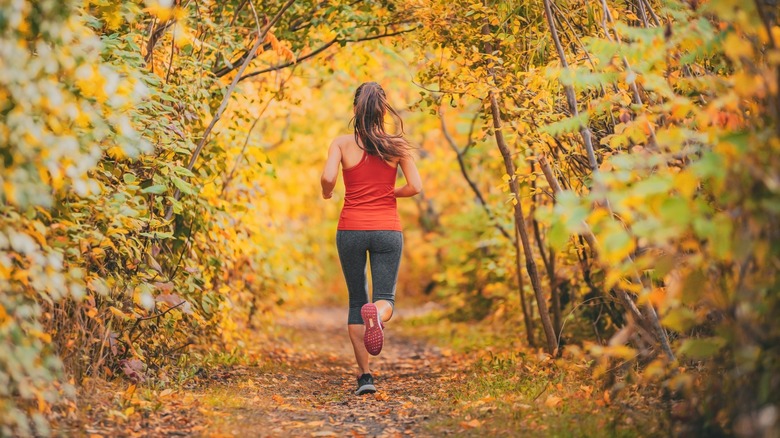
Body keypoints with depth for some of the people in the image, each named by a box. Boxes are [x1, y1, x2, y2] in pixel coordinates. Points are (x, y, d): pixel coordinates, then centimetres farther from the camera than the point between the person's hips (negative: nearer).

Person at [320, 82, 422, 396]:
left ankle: (365, 375, 6)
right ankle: (377, 314, -36)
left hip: (351, 229, 0)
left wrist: (327, 193, 7)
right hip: (387, 229, 0)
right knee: (385, 299, 4)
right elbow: (415, 187, -4)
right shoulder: (397, 145, 0)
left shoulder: (342, 143, -2)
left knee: (356, 301, 13)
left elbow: (328, 178, -16)